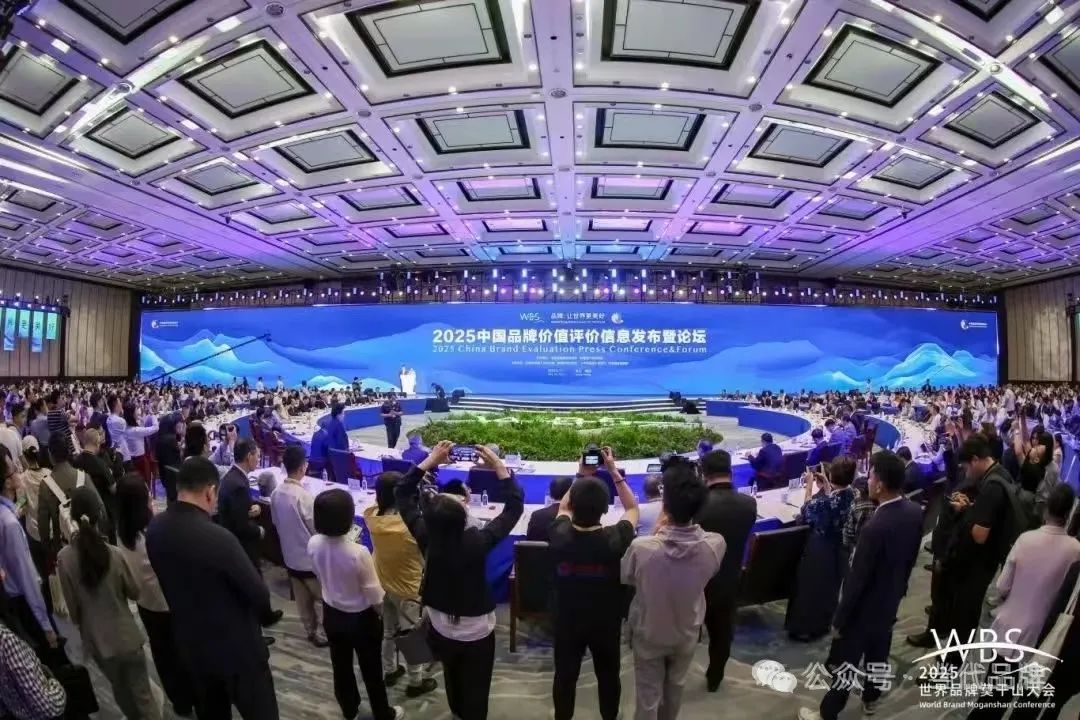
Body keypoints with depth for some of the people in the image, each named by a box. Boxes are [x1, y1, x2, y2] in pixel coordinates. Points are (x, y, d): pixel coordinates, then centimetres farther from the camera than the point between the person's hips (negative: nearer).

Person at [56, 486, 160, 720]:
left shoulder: (64, 558, -16)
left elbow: (72, 606, -5)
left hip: (95, 638, 3)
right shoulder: (113, 554, -22)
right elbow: (134, 593, -7)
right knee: (142, 694, 12)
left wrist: (81, 626, 14)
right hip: (126, 635, -3)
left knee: (120, 690, 26)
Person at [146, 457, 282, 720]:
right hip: (237, 648, -7)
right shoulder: (218, 538, -32)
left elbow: (170, 579, 5)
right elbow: (257, 593, -22)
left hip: (190, 645, 7)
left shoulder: (154, 529, -10)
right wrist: (269, 615, 0)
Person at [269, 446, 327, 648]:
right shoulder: (305, 496, -29)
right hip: (310, 557, -7)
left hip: (290, 555, 7)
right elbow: (318, 530, -20)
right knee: (322, 598, 13)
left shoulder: (275, 493, -7)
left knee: (302, 599, 21)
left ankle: (310, 631, 36)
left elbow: (276, 522, 8)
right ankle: (322, 634, 23)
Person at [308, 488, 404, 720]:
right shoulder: (358, 553, -35)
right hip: (361, 618, -5)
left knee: (341, 665, 27)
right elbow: (374, 595, -22)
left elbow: (320, 575, 2)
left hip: (331, 614, 5)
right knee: (371, 670, 18)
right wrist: (379, 612, -1)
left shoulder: (313, 544, -19)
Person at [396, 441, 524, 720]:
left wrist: (431, 460, -13)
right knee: (475, 692, 16)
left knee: (453, 679, 31)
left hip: (441, 629, 5)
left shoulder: (426, 538, -24)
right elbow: (515, 504, -24)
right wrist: (498, 464, -22)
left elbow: (403, 493, -11)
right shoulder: (478, 542, -32)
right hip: (477, 631, -4)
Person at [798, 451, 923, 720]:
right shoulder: (915, 511, -10)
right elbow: (911, 557, 6)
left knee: (845, 662, 9)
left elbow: (857, 579, -26)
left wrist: (839, 620, -13)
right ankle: (871, 698, 49)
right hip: (890, 601, 8)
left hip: (864, 608, -7)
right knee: (878, 653, 28)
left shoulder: (876, 527, -35)